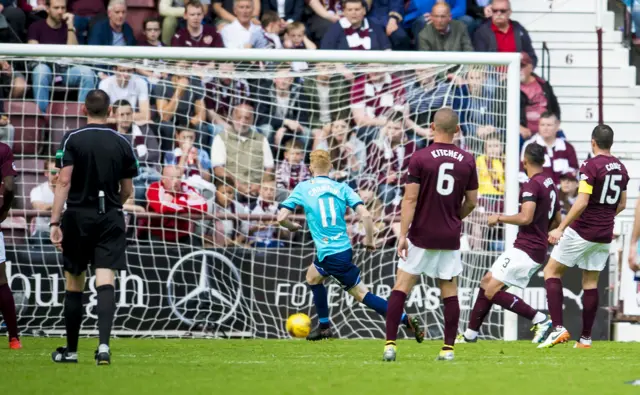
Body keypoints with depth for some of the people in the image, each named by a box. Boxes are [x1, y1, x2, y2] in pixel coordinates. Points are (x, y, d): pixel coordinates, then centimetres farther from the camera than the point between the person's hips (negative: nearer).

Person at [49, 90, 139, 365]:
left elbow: (64, 181, -12)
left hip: (78, 218, -1)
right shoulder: (122, 144, 4)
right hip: (111, 219, 1)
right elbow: (127, 190, 10)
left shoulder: (72, 139, -4)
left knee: (74, 286, 9)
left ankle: (71, 350, 17)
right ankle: (103, 344, -24)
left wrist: (55, 222, -14)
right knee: (106, 283, -7)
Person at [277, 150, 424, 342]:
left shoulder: (303, 188, 0)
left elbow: (281, 217, -4)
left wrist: (292, 226, 19)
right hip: (344, 247, 6)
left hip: (329, 254, -6)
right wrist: (369, 240, 10)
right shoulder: (342, 188, 6)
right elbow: (365, 214, -5)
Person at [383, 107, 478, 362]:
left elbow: (410, 199, -12)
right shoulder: (467, 160, 1)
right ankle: (448, 348, 7)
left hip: (421, 236, -3)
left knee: (401, 286, 1)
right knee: (449, 291, 9)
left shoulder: (420, 158, -9)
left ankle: (390, 344, -6)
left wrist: (402, 234, -10)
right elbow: (471, 201, 8)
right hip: (450, 237, 3)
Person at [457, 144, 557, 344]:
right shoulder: (550, 184, 14)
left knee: (492, 291, -12)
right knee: (487, 282, 16)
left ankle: (540, 320, -15)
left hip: (525, 250, -10)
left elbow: (526, 217, -26)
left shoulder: (532, 184, -15)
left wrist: (500, 218, -11)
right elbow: (557, 221, 23)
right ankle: (470, 334, 20)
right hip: (537, 250, 10)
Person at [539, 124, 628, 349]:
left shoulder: (590, 166, -15)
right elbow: (621, 204, 18)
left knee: (552, 272, 3)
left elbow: (582, 203, -22)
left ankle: (558, 328, -9)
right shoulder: (620, 168, 7)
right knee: (591, 282, 12)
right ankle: (585, 338, 11)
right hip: (605, 235, 7)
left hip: (582, 231, -7)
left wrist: (561, 228, -19)